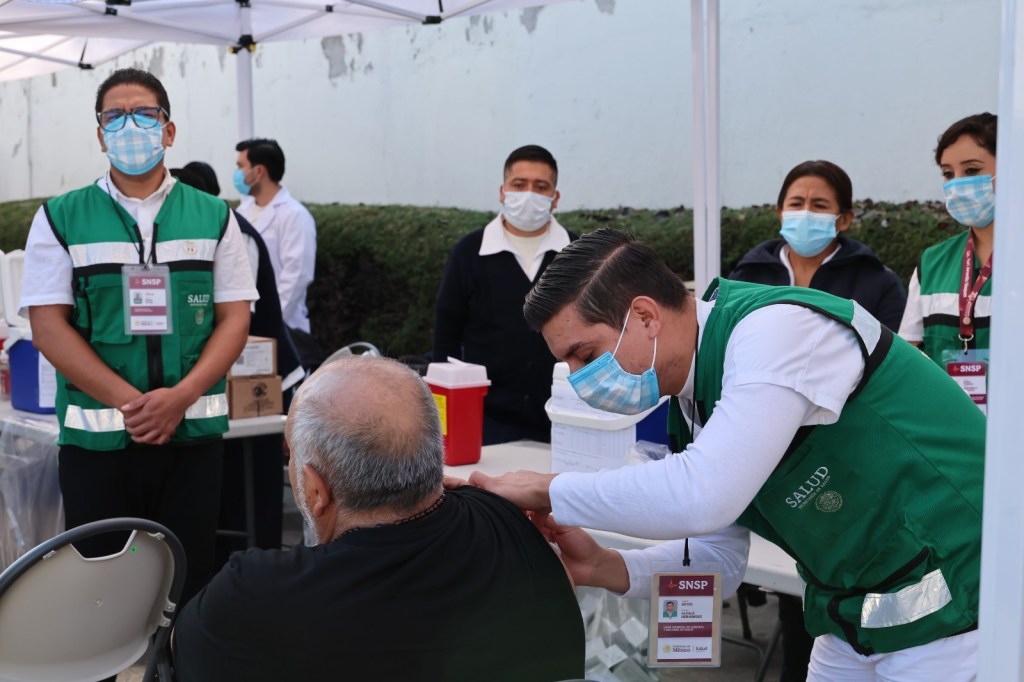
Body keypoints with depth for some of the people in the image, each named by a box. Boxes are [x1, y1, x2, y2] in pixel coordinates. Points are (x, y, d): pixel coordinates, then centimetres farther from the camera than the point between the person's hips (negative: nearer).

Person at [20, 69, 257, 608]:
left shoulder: (213, 218, 8)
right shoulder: (60, 219, 4)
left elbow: (235, 317, 3)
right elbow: (49, 326, -2)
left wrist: (180, 396, -13)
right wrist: (129, 402, -13)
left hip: (192, 434, 1)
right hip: (95, 439, -1)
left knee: (189, 581, 6)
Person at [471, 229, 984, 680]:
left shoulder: (777, 328, -24)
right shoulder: (694, 393, 3)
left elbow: (701, 497, -35)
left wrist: (548, 491, -23)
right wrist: (604, 569, -8)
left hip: (952, 606, -8)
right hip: (855, 613, 8)